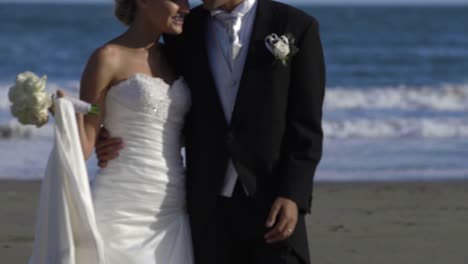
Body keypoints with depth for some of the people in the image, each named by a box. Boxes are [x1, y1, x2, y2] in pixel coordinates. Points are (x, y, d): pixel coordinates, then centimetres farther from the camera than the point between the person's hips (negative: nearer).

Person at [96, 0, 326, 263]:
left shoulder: (297, 27, -2)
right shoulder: (183, 32, 7)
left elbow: (307, 126, -3)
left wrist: (293, 196, -14)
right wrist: (123, 143, -5)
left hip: (273, 205, -3)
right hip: (208, 208, 3)